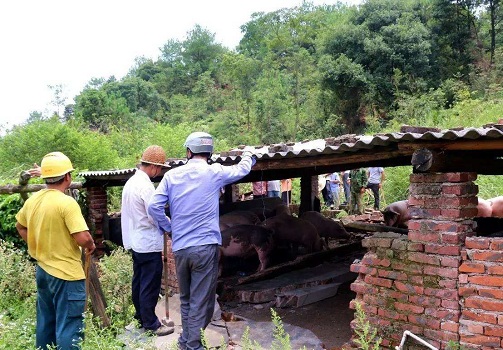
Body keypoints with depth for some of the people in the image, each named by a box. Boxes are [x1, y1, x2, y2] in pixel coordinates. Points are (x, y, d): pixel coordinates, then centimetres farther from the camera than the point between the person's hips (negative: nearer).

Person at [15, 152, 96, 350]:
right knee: (69, 328, 2)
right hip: (67, 274, -8)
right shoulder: (67, 203, -22)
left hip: (43, 270, 8)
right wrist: (91, 245, -7)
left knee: (45, 324, 21)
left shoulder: (32, 200, 3)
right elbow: (83, 238, -28)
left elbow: (20, 227, 20)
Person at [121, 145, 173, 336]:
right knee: (150, 285, 0)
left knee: (138, 281, 17)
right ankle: (150, 324, 9)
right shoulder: (146, 185, -21)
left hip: (136, 241, 10)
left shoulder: (131, 182, 9)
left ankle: (140, 316, 29)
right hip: (149, 243, -10)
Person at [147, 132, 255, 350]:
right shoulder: (214, 172, -3)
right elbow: (242, 170, 15)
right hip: (205, 246, -3)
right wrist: (247, 156, 36)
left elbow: (154, 206, -2)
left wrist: (168, 227, 13)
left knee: (185, 299, 20)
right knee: (200, 301, 4)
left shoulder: (172, 175, 3)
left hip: (179, 248, 4)